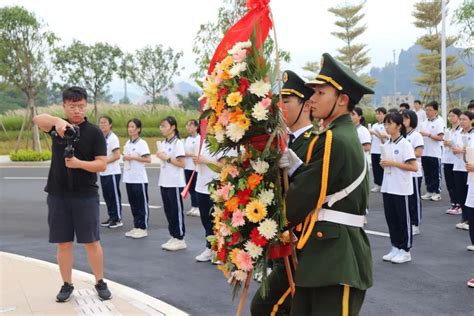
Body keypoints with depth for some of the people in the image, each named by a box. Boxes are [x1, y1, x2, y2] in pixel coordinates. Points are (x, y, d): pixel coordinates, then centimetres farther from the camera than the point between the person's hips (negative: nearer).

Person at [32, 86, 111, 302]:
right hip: (57, 195, 2)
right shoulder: (58, 126, 4)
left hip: (85, 195, -2)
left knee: (92, 241, 3)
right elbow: (37, 119, -17)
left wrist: (79, 163, -25)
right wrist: (57, 121, -37)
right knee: (63, 243, 9)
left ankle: (100, 283, 18)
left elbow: (102, 164, -8)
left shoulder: (94, 132, -4)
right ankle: (67, 285, 22)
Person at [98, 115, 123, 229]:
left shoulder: (113, 138, -11)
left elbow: (117, 156, -18)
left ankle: (118, 219, 7)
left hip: (112, 172, -8)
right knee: (106, 196, 12)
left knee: (114, 196, -1)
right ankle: (111, 217, 21)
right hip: (103, 173, 8)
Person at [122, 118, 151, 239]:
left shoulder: (142, 143, -8)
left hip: (140, 179, -7)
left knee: (142, 204, 0)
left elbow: (148, 159, -15)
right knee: (133, 203, 11)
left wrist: (133, 157, -17)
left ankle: (143, 228, 6)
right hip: (129, 178, 7)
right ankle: (136, 227, 19)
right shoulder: (127, 143, 12)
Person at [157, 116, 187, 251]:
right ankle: (173, 237, 19)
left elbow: (182, 164, -16)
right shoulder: (164, 143, 12)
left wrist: (167, 158, -17)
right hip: (165, 182, 8)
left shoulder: (177, 143, -11)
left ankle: (180, 239, 7)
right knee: (168, 210, 10)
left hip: (175, 183, -8)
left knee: (176, 211, -1)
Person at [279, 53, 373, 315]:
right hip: (326, 251, 10)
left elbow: (304, 195, -15)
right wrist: (296, 166, -4)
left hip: (336, 256, -10)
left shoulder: (334, 140, -17)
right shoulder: (344, 136, 14)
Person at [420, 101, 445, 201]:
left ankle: (437, 192, 11)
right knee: (427, 173, 11)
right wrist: (421, 135, -1)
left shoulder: (439, 122, -9)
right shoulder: (426, 122, 11)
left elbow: (440, 137, -16)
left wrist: (428, 134, -21)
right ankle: (429, 191, 20)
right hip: (425, 152, 7)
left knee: (436, 174, 2)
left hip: (435, 153, -7)